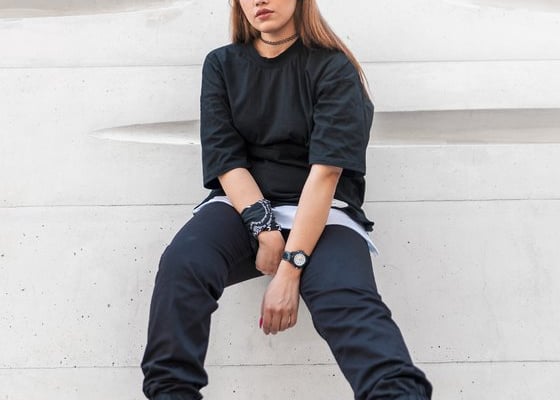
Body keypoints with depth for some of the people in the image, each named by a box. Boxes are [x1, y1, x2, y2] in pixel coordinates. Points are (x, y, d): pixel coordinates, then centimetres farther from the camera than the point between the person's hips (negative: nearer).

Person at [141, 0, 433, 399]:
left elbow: (326, 170, -12)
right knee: (181, 264, -30)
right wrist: (265, 230, -18)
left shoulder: (332, 67, -1)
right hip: (242, 205, 3)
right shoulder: (222, 65, 10)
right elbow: (225, 158, 0)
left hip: (320, 211, -3)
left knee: (348, 299, -33)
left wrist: (290, 269, -22)